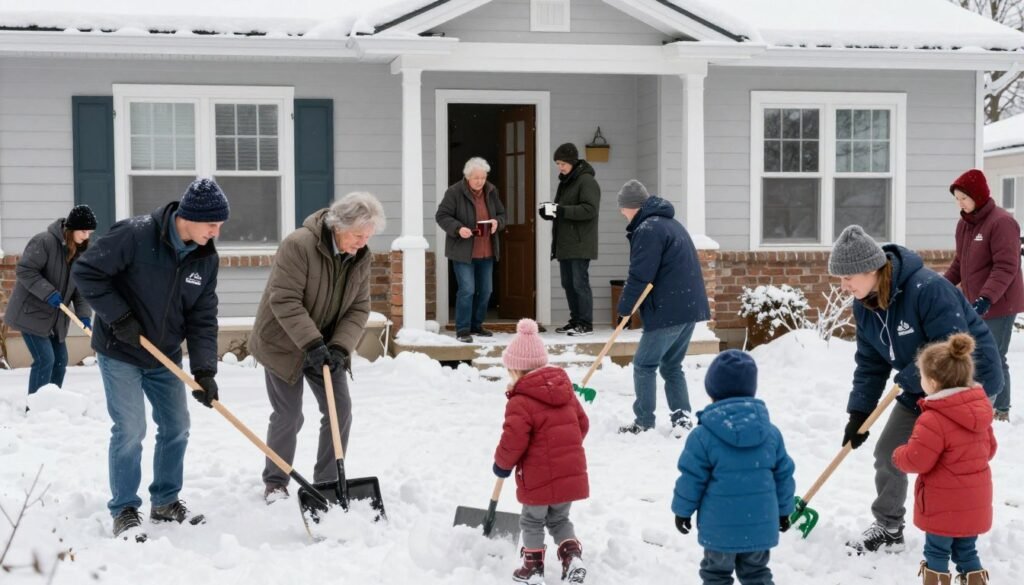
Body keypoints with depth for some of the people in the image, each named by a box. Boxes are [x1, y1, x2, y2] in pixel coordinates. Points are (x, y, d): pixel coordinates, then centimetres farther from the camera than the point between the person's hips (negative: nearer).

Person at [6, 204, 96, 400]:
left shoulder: (81, 251, 4)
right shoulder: (44, 241, -19)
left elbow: (81, 286, 3)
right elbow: (24, 270, -22)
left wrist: (84, 315, -10)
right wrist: (48, 293, -29)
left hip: (56, 317, 8)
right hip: (31, 312, -8)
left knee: (60, 360, 8)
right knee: (45, 359, -13)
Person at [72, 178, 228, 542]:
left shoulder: (207, 259, -6)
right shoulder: (135, 235, -24)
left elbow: (203, 318, -4)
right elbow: (86, 272, -20)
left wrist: (204, 370, -14)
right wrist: (119, 317, -22)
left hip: (165, 357, 6)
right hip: (120, 352, -6)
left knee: (176, 427, 9)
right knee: (130, 429, -9)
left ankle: (165, 503, 26)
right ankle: (124, 510, 6)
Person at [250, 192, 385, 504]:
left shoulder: (361, 257, -5)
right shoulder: (299, 244, -26)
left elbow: (359, 308, -4)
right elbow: (285, 301, -28)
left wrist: (339, 347, -18)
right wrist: (313, 344, -31)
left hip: (326, 346, 6)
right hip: (284, 343, -6)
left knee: (340, 410, 0)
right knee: (288, 415, -2)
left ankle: (328, 483, 13)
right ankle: (275, 483, 17)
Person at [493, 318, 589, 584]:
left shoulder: (520, 402, -17)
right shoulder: (566, 391, 7)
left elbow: (513, 441, -20)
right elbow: (582, 424, 15)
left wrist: (502, 463, -1)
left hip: (538, 477, -6)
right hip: (571, 473, 7)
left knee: (532, 522, 15)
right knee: (559, 519, 23)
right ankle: (573, 557, 6)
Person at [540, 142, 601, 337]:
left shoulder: (586, 181, -10)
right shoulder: (564, 182, 17)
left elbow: (590, 209, -21)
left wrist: (561, 210, -26)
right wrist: (548, 210, 0)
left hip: (580, 245, -9)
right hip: (564, 244, 9)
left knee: (580, 283, -7)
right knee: (568, 284, 11)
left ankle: (586, 324, -3)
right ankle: (575, 320, 18)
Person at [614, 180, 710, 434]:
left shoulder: (648, 229, -13)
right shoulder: (671, 223, 20)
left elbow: (639, 276, -16)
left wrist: (624, 307, -2)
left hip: (668, 310, -9)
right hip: (690, 306, 10)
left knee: (644, 365, 2)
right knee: (672, 365, 17)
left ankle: (644, 423, 5)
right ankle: (682, 418, 9)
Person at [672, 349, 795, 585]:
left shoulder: (703, 435, -14)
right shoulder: (771, 432, -1)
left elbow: (691, 478, -10)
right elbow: (784, 475, 6)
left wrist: (683, 510, 5)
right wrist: (784, 510, 19)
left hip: (719, 527, -3)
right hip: (760, 525, 4)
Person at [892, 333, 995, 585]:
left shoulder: (933, 420, -25)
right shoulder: (980, 409, 1)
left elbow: (916, 461, -22)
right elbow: (989, 448, 12)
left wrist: (898, 455, -2)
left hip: (943, 507, -7)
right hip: (975, 505, 7)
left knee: (936, 552, 8)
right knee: (966, 551, 19)